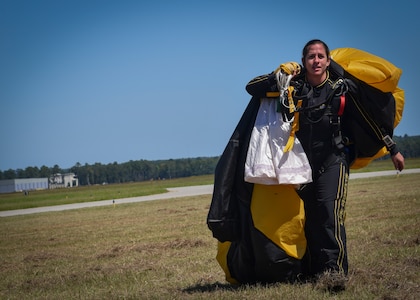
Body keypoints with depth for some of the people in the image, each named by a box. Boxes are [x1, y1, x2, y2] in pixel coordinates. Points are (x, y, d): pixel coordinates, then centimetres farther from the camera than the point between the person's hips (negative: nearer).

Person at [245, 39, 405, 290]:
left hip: (333, 161, -3)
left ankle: (335, 271, -20)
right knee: (308, 218, 3)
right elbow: (253, 88, 1)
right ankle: (313, 273, 10)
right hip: (303, 163, 3)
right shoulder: (294, 87, 1)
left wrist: (393, 150, 9)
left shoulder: (340, 89, -3)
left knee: (329, 212, -18)